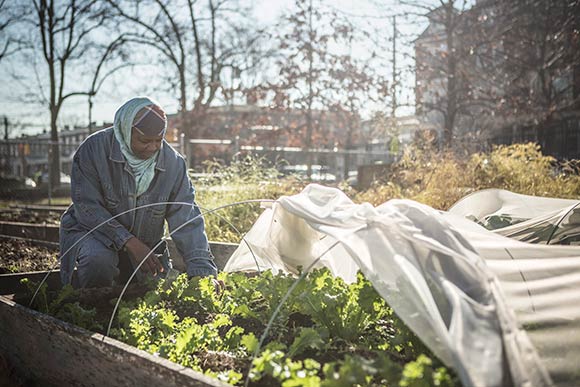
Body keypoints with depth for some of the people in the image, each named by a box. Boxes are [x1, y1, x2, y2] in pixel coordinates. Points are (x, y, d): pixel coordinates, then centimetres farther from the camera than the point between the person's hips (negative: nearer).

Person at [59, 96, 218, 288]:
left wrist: (203, 271, -21)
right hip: (92, 231, -3)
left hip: (146, 242, 4)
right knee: (98, 259, -35)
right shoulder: (94, 148, -21)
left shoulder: (173, 162, -13)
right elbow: (87, 207, -21)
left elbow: (187, 221, -13)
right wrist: (129, 242, -29)